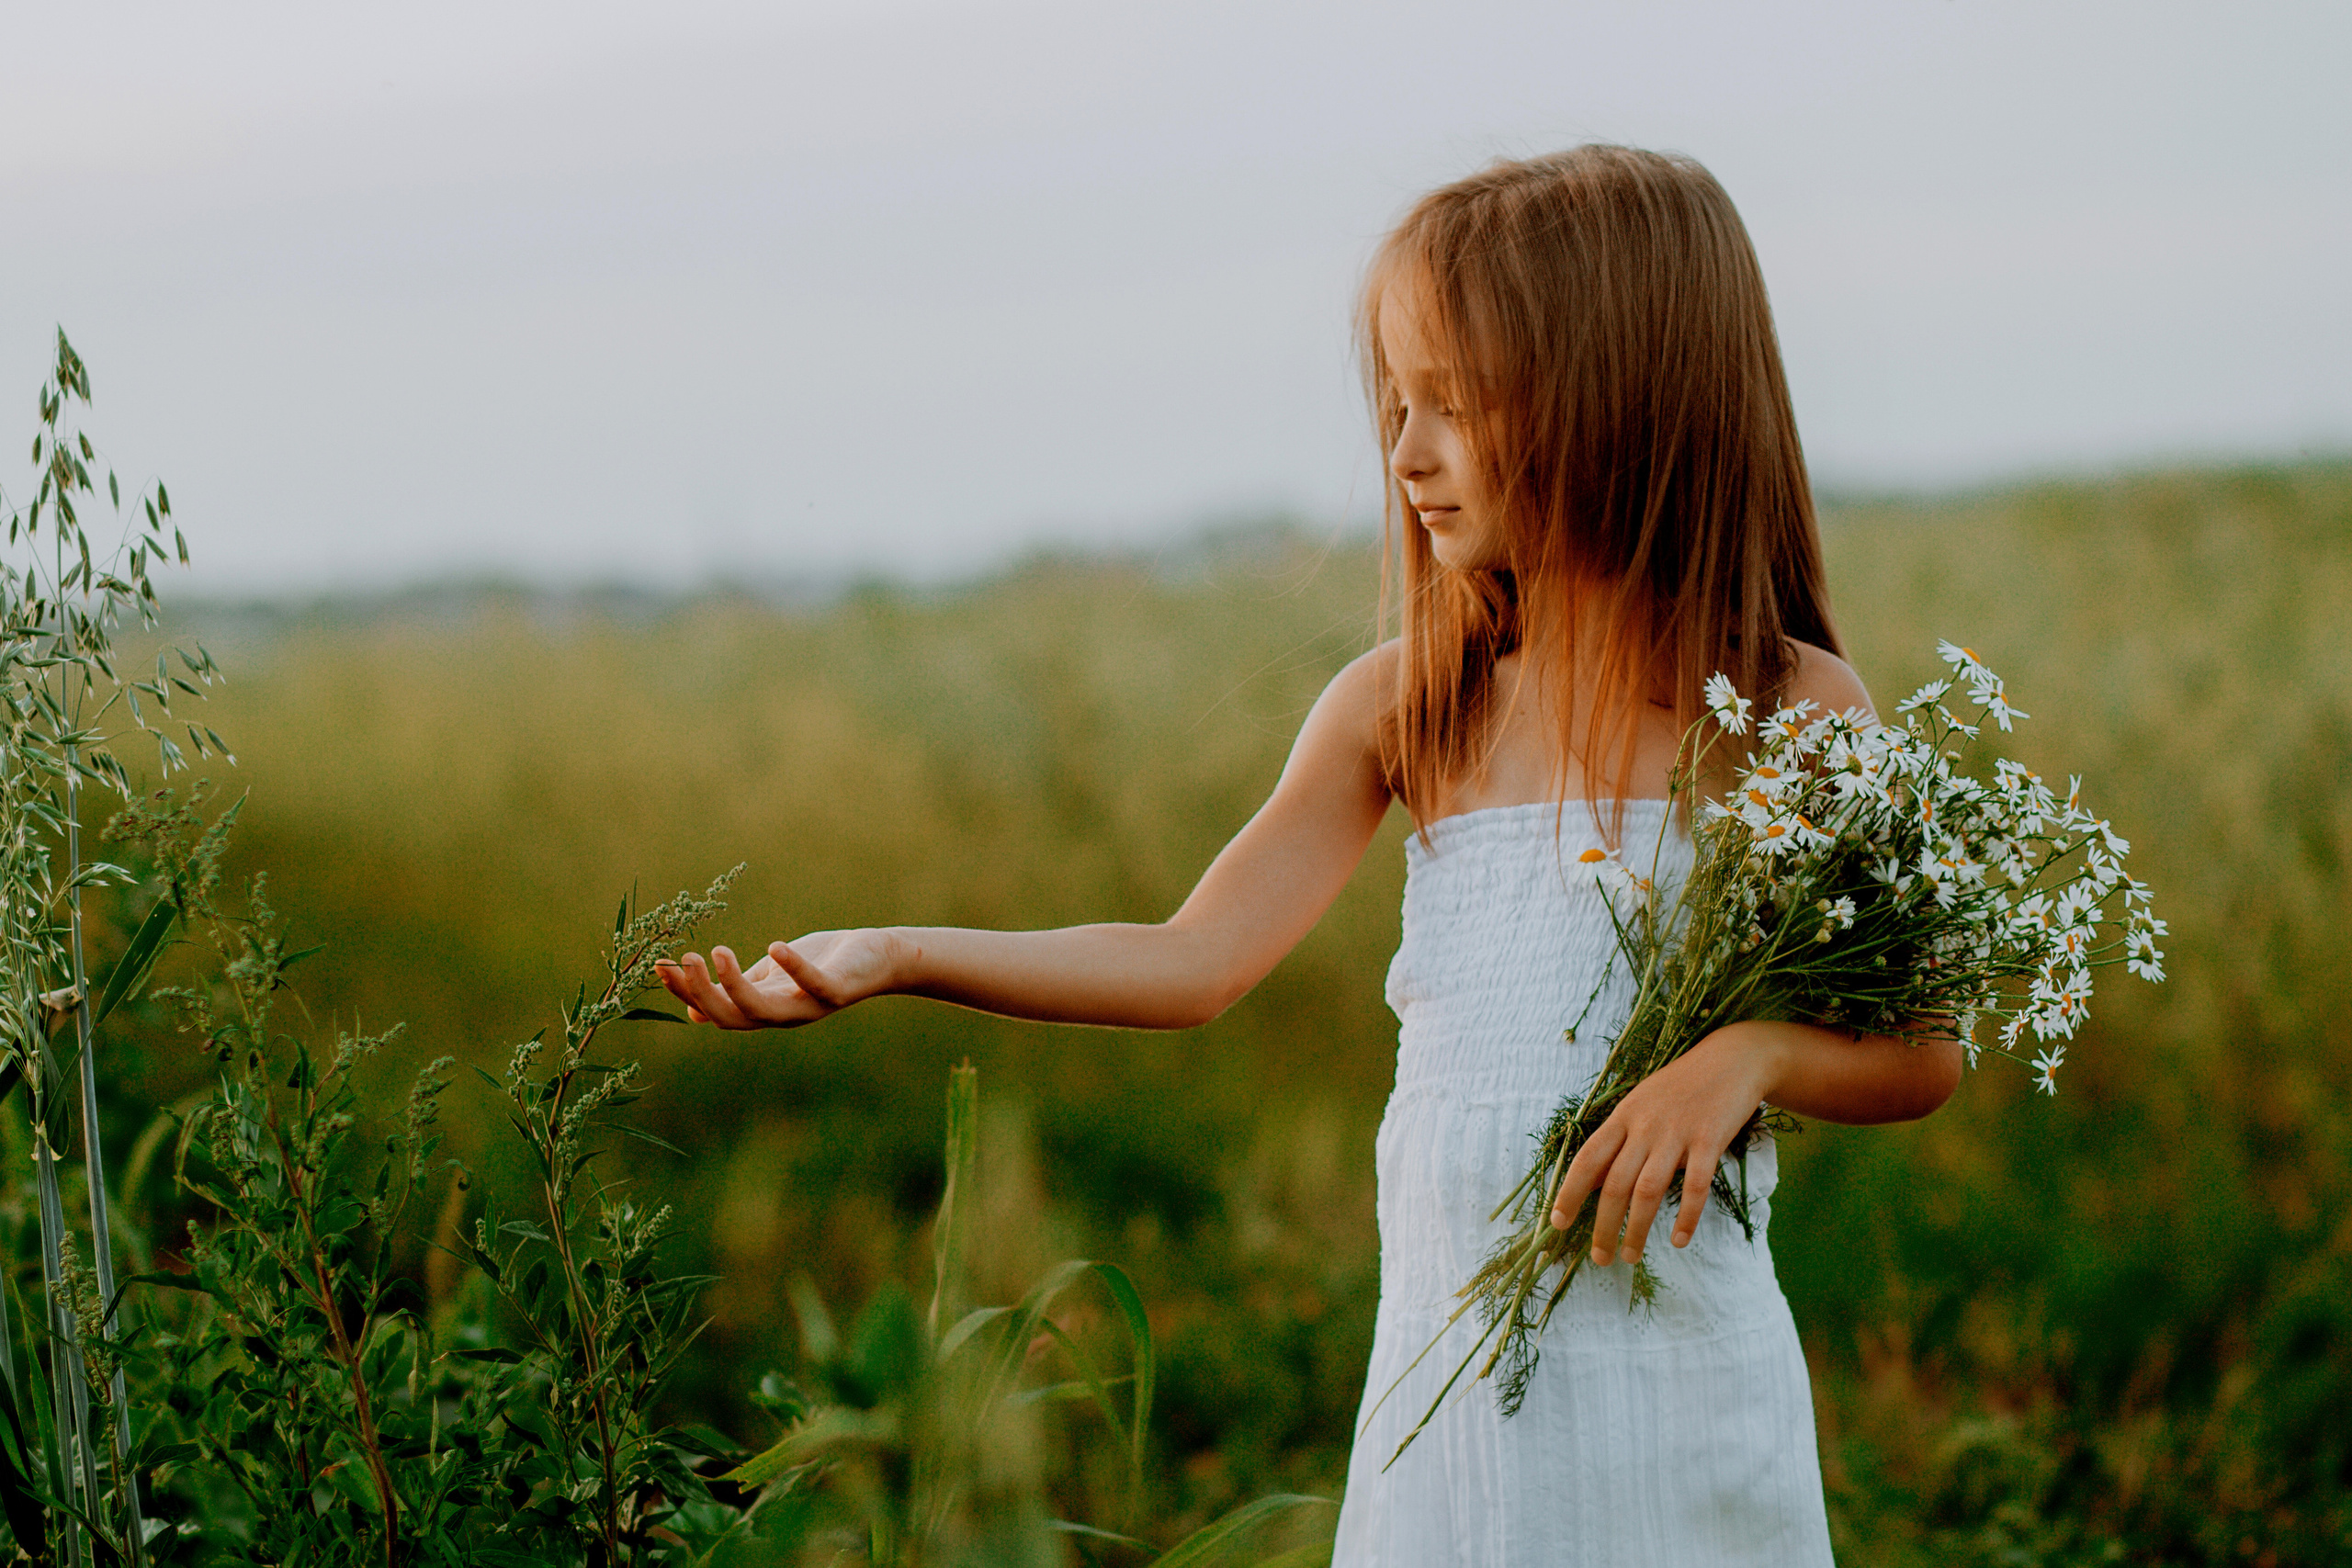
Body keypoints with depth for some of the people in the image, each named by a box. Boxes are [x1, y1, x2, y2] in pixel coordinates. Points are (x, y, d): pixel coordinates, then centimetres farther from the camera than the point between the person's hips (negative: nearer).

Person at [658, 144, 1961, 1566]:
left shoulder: (1788, 707, -4)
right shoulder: (1405, 706, 4)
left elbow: (1924, 1053, 0)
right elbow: (1195, 961, 0)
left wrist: (1749, 1051, -20)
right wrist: (893, 958, -9)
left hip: (1675, 1370, -2)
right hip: (1449, 1352, 2)